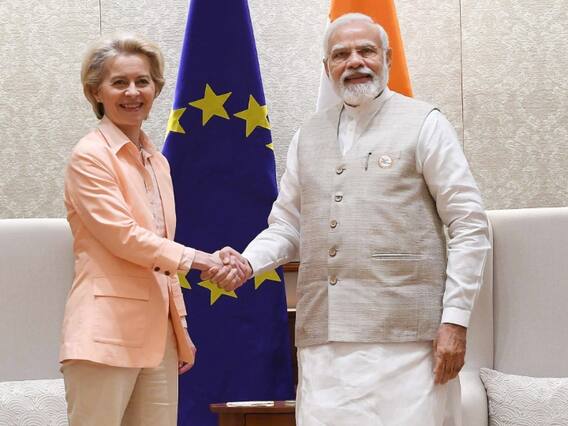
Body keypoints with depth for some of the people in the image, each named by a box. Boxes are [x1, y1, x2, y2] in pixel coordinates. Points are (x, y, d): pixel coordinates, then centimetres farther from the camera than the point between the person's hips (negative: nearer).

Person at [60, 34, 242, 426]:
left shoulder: (157, 162, 17)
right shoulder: (90, 155, -6)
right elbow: (123, 236, -13)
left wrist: (181, 331, 17)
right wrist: (199, 258, -9)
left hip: (157, 335, 7)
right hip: (105, 334, -7)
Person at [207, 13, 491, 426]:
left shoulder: (423, 124, 3)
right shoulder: (308, 136, 17)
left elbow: (469, 225, 0)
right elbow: (287, 226, 19)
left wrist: (455, 320, -7)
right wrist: (247, 261, -2)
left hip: (404, 337, -4)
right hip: (324, 340, 4)